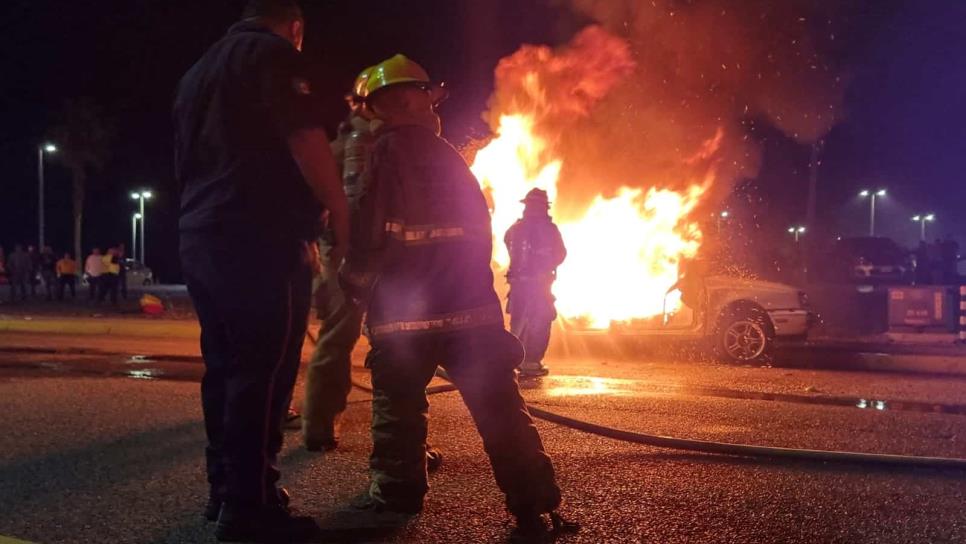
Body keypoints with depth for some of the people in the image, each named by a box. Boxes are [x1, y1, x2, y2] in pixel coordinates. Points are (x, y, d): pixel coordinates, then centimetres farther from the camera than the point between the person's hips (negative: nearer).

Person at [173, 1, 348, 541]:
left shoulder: (198, 72, 23)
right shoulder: (273, 53, -4)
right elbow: (307, 142, -15)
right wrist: (343, 220, -10)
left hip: (200, 236, 9)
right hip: (260, 239, -9)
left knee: (225, 365, 13)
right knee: (264, 370, -8)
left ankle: (225, 489, 19)